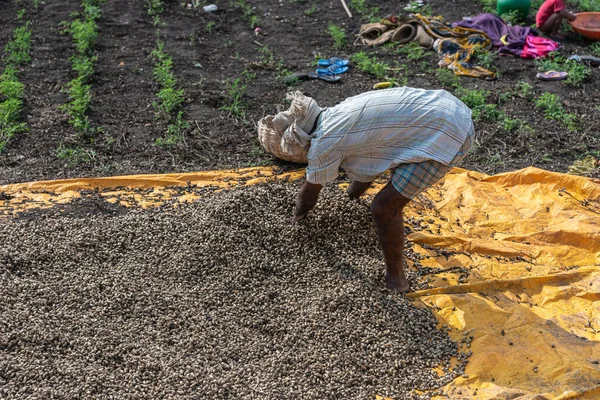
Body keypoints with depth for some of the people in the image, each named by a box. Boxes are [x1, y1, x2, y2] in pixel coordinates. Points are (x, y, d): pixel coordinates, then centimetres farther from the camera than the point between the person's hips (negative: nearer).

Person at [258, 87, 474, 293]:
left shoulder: (324, 143, -11)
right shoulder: (338, 115, 13)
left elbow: (311, 189, 7)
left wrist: (298, 213, 28)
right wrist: (354, 192, 49)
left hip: (447, 134, -10)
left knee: (384, 208, -8)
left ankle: (395, 280, 7)